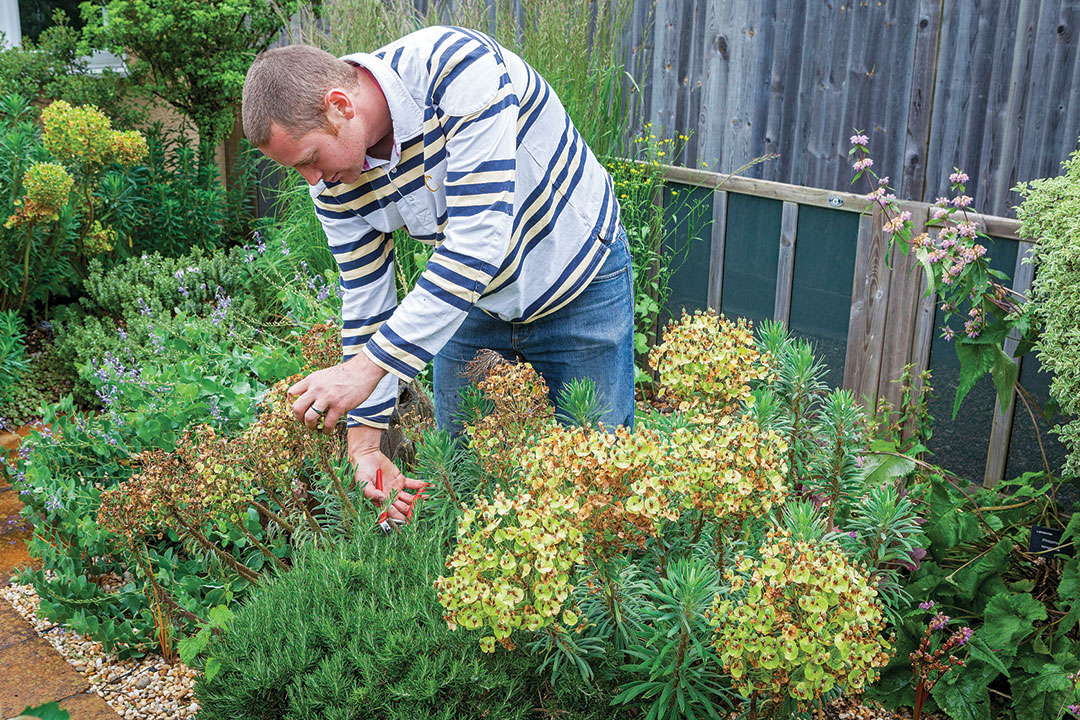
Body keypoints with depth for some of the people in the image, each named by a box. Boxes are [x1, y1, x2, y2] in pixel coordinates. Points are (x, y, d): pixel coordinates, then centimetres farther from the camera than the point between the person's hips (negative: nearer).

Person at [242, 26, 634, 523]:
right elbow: (364, 304, -5)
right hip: (473, 305, 5)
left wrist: (368, 366, -39)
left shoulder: (457, 66, -33)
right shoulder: (334, 181, -13)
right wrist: (364, 444, -11)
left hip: (580, 287, -5)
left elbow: (480, 240, -38)